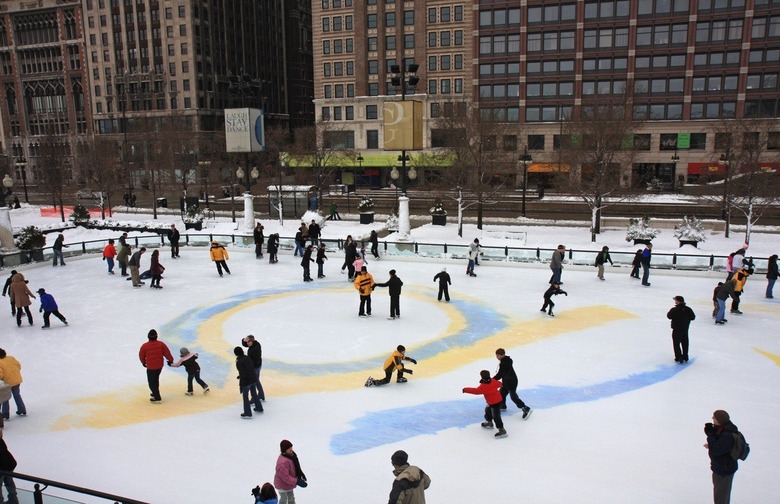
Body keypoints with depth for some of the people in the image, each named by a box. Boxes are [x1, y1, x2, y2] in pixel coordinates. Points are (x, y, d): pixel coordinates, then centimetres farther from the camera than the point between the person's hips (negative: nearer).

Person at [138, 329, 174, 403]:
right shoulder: (161, 344, -10)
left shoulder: (144, 346, -16)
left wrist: (144, 362, 20)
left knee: (152, 382, 7)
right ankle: (155, 393, 41)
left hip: (150, 367, -4)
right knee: (155, 379, 27)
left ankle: (157, 398, 7)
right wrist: (170, 360, 15)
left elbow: (141, 356, 0)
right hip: (160, 366, 4)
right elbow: (167, 353, -2)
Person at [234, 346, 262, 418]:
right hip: (254, 379, 7)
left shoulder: (239, 362, -19)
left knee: (245, 396, 9)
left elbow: (242, 374, -20)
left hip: (247, 381, -7)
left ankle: (247, 414, 17)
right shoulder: (247, 358, 2)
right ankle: (259, 408, 38)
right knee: (254, 394, 24)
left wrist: (241, 385, -13)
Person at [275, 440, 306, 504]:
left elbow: (296, 467, 6)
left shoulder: (291, 455, -11)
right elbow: (285, 477, -35)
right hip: (283, 485, -9)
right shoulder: (283, 462, -40)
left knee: (291, 498, 30)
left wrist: (301, 474, -3)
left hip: (288, 483, 9)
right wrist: (297, 481, -33)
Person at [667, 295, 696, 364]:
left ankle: (679, 358, 3)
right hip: (685, 329, 5)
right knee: (685, 343, 18)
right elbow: (693, 317, 0)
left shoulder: (674, 310, -20)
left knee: (676, 343, 5)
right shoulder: (688, 309, -6)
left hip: (676, 329, -5)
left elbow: (669, 316, -9)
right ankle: (685, 357, 28)